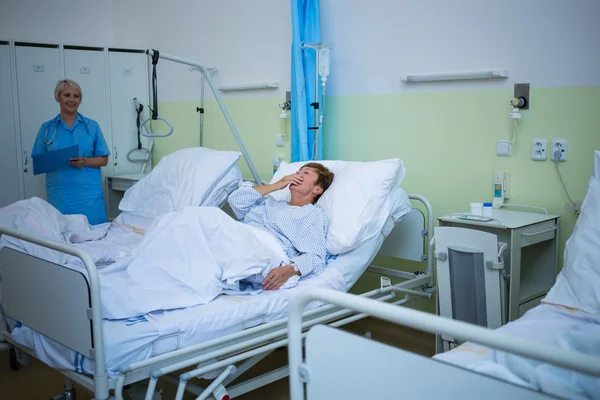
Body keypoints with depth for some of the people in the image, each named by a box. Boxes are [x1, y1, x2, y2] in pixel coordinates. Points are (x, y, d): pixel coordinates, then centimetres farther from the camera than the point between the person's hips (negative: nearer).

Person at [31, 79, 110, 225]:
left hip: (89, 193, 0)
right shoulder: (47, 128, 9)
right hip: (59, 195, 1)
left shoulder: (92, 126, 6)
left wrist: (85, 161, -12)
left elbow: (103, 160, 6)